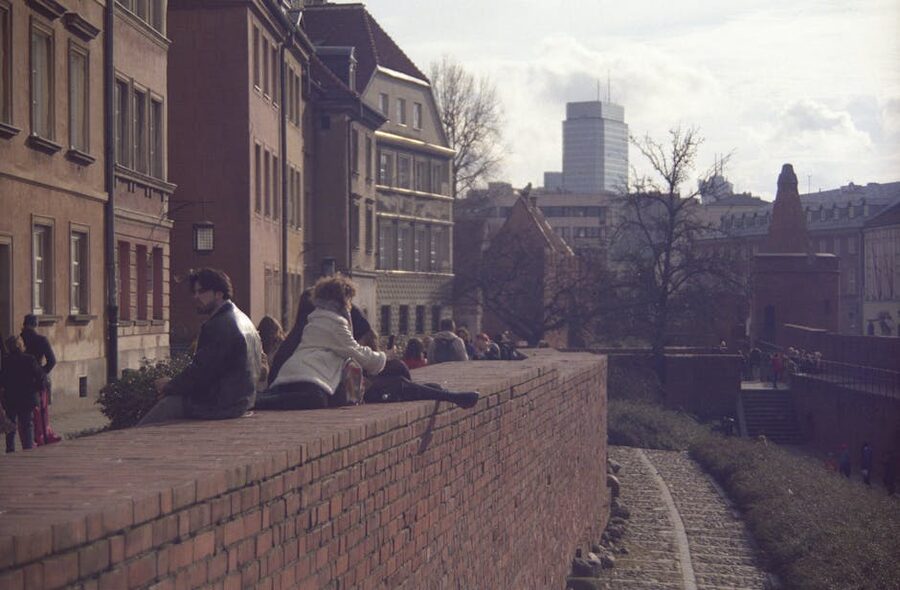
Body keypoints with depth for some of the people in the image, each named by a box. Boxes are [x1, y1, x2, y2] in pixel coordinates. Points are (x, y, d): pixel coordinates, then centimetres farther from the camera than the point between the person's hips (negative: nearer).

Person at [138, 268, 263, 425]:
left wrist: (169, 386, -4)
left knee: (168, 403, -3)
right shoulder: (241, 319, 14)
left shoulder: (219, 326, -19)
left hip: (221, 405, -10)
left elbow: (200, 372, -20)